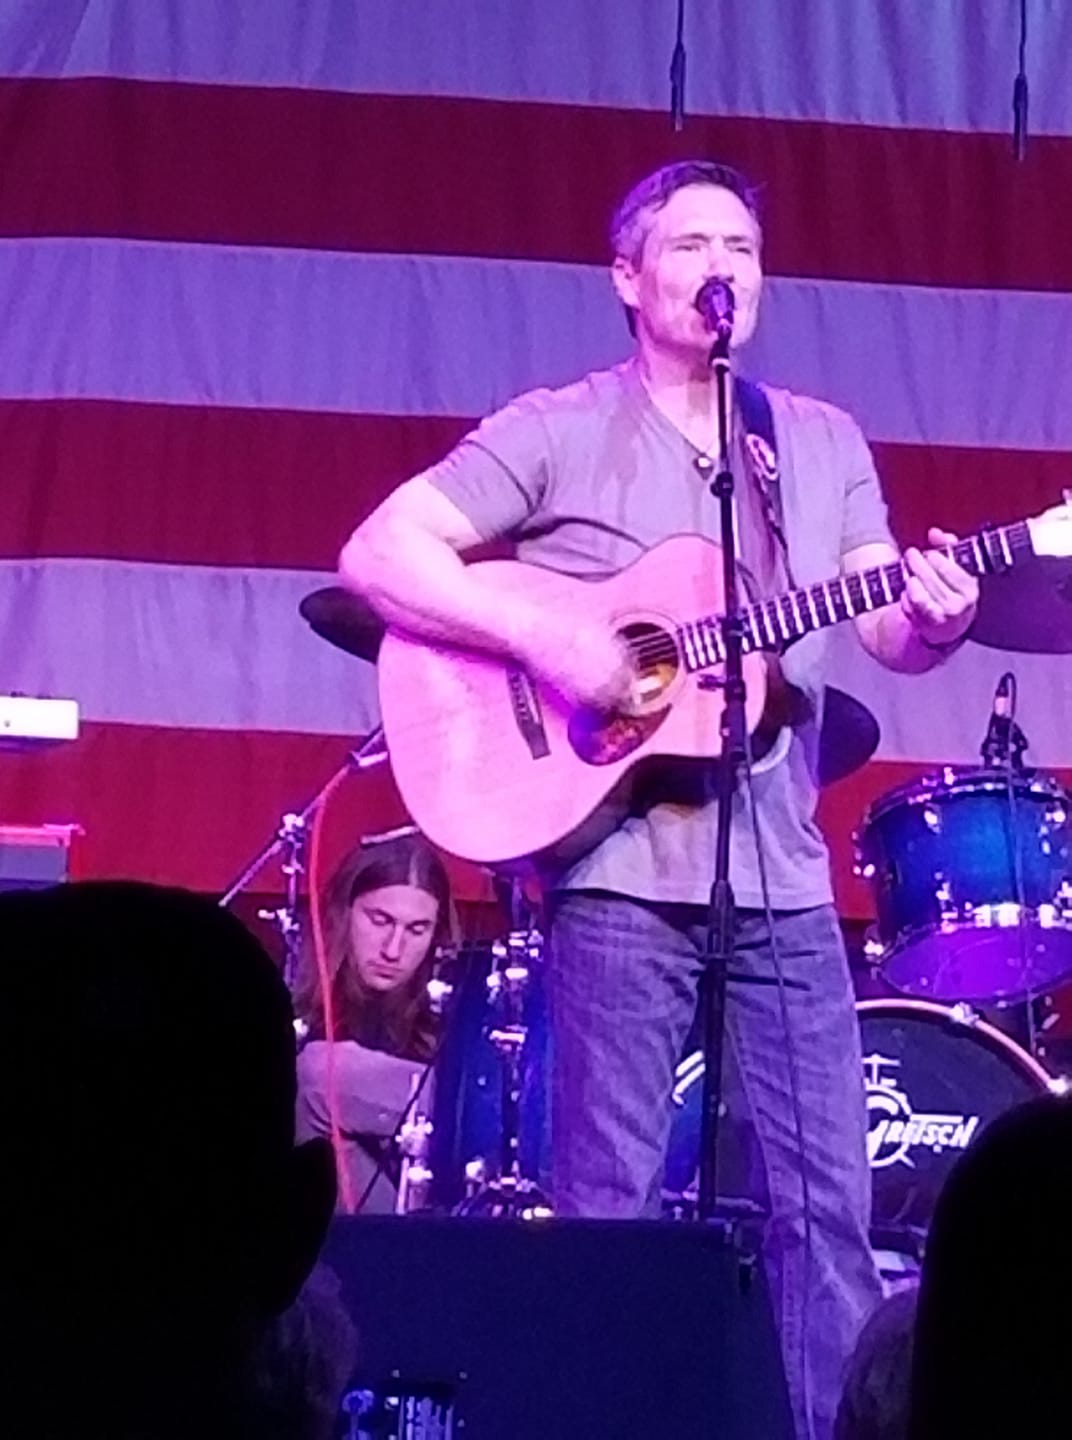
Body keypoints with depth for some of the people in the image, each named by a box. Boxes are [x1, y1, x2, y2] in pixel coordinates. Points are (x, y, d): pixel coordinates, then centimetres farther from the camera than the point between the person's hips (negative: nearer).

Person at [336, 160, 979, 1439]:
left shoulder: (825, 444, 13)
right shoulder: (559, 431, 0)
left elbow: (891, 632, 8)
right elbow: (378, 552, -7)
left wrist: (934, 622, -16)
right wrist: (544, 638, -19)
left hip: (782, 872, 4)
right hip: (623, 868, -4)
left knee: (829, 1203, 4)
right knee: (609, 1206, 0)